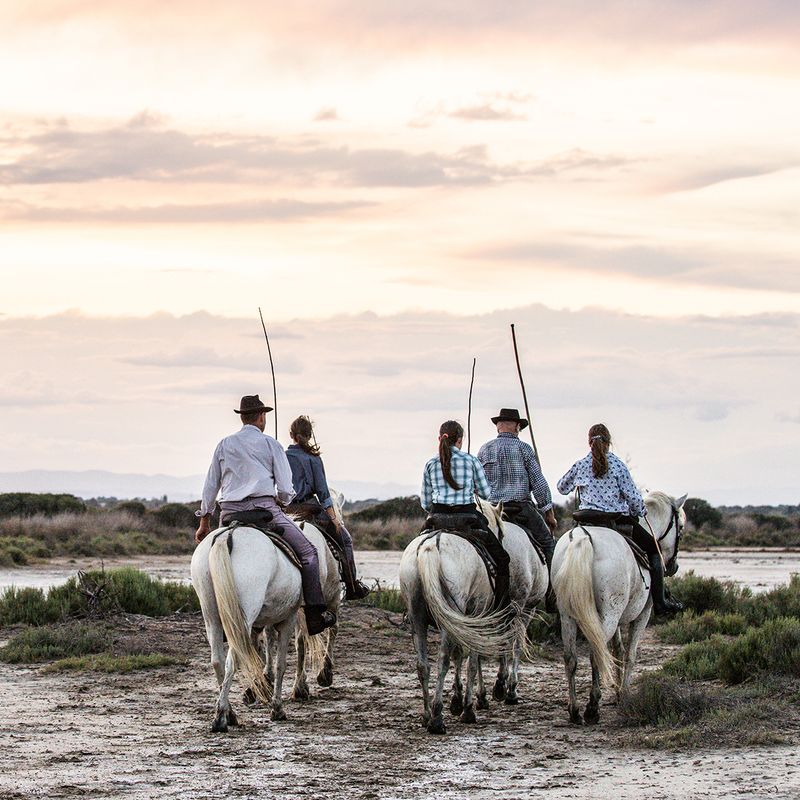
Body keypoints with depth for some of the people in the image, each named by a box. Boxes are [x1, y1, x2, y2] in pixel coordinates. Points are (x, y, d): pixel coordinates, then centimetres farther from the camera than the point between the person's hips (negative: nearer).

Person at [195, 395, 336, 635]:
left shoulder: (224, 444, 16)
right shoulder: (270, 444, 5)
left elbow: (210, 487, 17)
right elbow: (286, 491, 1)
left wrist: (204, 522, 25)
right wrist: (280, 501, 24)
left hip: (229, 515, 4)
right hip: (264, 508, -4)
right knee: (308, 552, 4)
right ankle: (315, 613, -5)